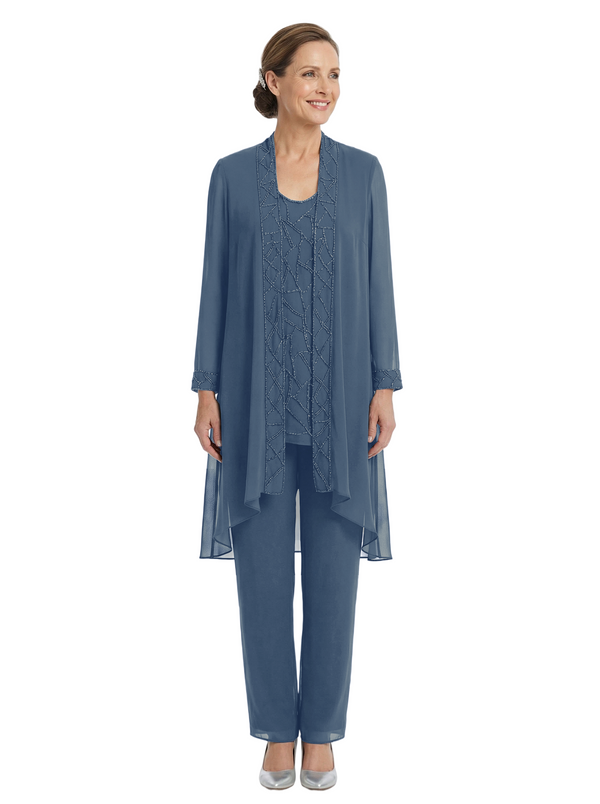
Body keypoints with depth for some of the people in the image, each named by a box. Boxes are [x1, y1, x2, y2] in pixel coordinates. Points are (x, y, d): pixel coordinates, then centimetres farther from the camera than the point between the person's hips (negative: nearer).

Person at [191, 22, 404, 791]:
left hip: (338, 397, 0)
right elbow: (217, 284, 4)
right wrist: (206, 390, -2)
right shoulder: (232, 174, 4)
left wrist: (385, 387, -4)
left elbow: (377, 283, 3)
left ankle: (321, 730, 23)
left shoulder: (362, 171, 5)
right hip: (257, 397, 0)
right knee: (263, 565, 5)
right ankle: (277, 730, 23)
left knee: (332, 565, 6)